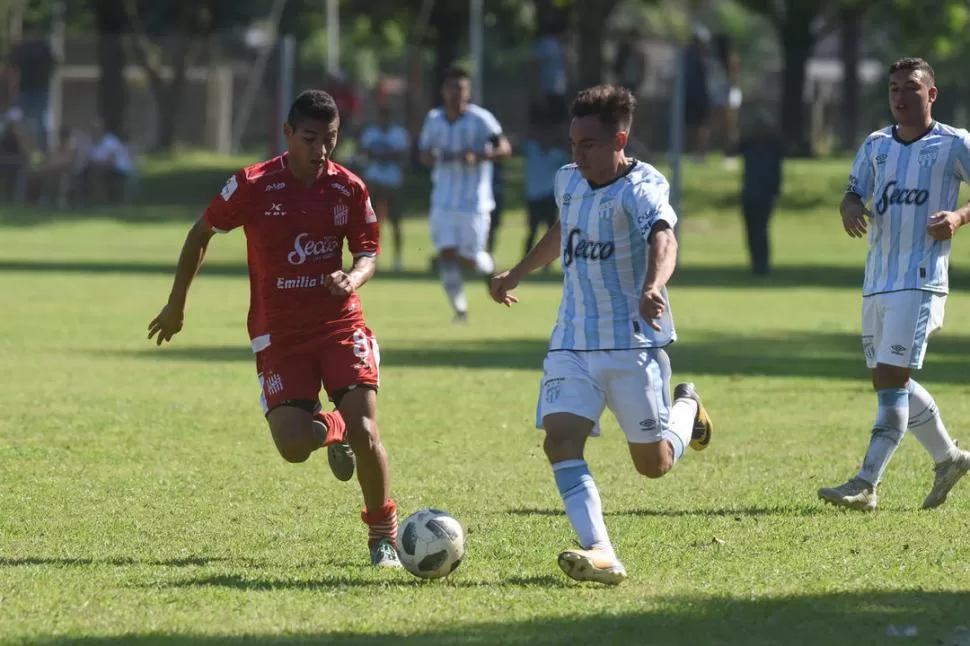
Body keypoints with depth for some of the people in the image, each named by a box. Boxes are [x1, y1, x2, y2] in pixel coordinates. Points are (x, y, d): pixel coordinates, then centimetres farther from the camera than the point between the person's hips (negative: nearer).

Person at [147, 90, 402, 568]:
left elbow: (368, 254, 6)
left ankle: (384, 535, 5)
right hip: (279, 333, -1)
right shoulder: (253, 186, -9)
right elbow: (201, 234, 5)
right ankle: (330, 429, 25)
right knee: (293, 447, -14)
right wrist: (176, 304, 10)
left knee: (364, 431, -15)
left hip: (340, 322, 1)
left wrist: (353, 280, -20)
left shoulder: (348, 188, -2)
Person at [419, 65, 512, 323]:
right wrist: (430, 157, -8)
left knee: (468, 259, -1)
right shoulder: (433, 120, 5)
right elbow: (424, 153, 17)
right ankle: (459, 308, 2)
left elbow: (504, 148, -12)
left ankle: (487, 263, 36)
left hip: (474, 202, -3)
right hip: (443, 201, 3)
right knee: (446, 254, -9)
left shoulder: (480, 119, -9)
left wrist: (478, 157, -28)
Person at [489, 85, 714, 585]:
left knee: (654, 463, 4)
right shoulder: (568, 181, 6)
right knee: (560, 441, -17)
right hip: (572, 342, 5)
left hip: (633, 341, -5)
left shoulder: (642, 187, -16)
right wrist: (516, 274, 40)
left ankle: (687, 407, 38)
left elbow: (663, 239, -36)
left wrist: (653, 287, -57)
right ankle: (599, 554, -22)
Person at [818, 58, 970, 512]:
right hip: (877, 282, 7)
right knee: (889, 383, 13)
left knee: (892, 379, -14)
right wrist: (850, 206, -12)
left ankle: (866, 486, -17)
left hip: (920, 282, -7)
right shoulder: (876, 145, 14)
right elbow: (854, 193, 12)